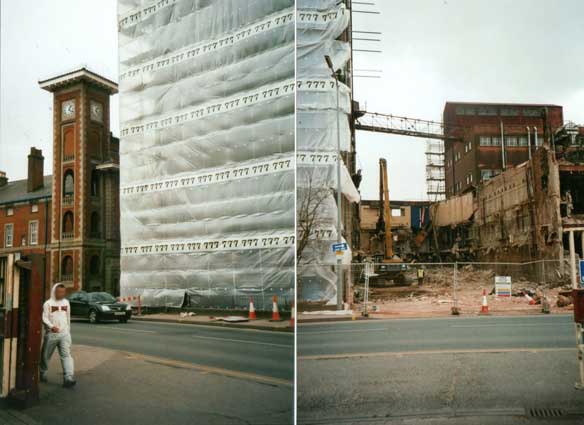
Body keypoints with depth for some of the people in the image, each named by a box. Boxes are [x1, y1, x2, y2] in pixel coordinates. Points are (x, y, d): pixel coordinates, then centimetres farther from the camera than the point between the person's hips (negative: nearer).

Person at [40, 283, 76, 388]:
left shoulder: (66, 302, 11)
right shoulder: (48, 303, -2)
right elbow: (44, 318, -10)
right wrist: (51, 326, -27)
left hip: (64, 334, 2)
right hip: (51, 334, -2)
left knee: (66, 355, -10)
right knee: (46, 355, 11)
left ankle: (68, 377, -17)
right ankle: (42, 373, 35)